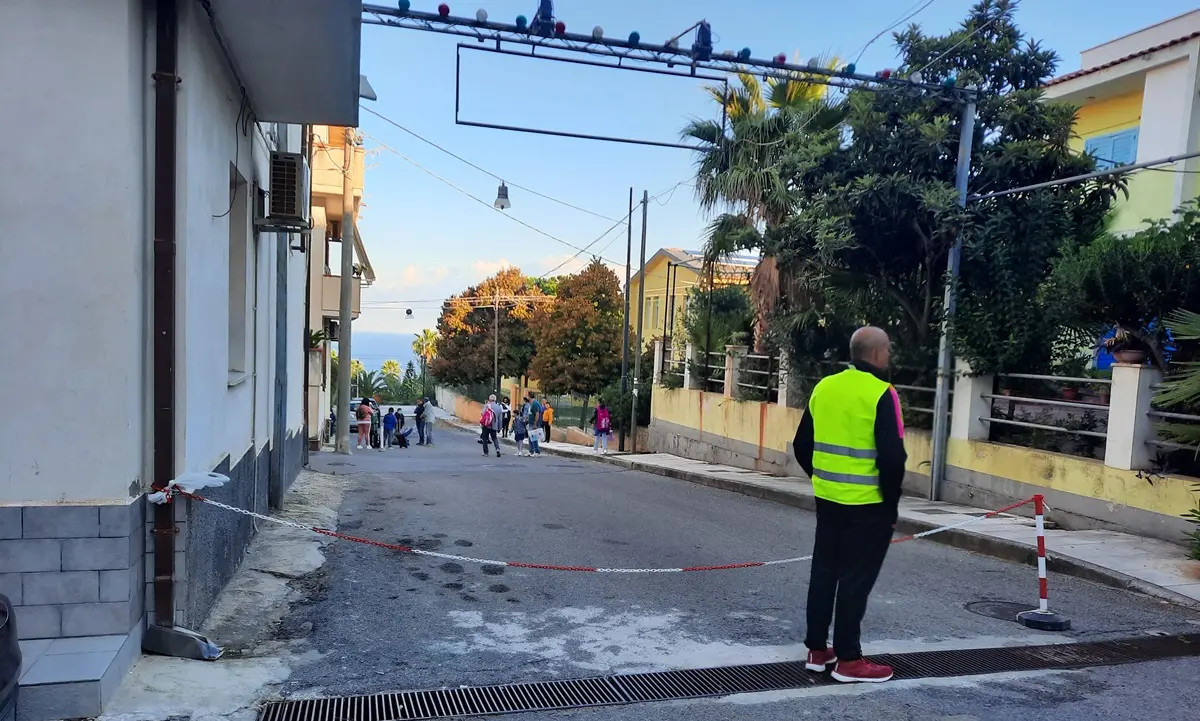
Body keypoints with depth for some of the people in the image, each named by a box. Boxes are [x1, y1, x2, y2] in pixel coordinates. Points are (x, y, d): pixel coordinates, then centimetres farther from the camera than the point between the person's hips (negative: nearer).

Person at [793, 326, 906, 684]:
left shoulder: (824, 387, 5)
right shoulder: (881, 394, -15)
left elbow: (802, 445, 11)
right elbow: (892, 457, -19)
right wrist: (891, 502, -6)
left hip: (828, 499, 6)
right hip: (867, 505, -6)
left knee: (824, 571, 14)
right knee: (856, 579, 3)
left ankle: (817, 650, 24)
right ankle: (848, 660, 12)